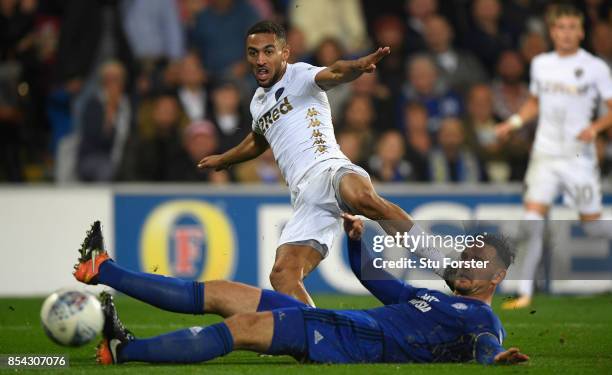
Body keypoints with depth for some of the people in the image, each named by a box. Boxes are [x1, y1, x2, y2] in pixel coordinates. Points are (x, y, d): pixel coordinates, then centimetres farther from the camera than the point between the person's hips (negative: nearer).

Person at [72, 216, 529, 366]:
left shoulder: (482, 321, 5)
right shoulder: (435, 299, 31)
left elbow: (484, 344, -18)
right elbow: (376, 278, 42)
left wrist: (492, 357, -41)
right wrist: (358, 239, 28)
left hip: (351, 344, -9)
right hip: (329, 325, 9)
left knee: (245, 326, -26)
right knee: (216, 294, 6)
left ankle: (124, 350, -31)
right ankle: (102, 271, 8)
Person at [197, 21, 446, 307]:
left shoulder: (299, 76, 5)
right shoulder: (258, 103, 27)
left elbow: (332, 74, -19)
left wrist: (358, 66, -42)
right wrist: (223, 159, 68)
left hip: (329, 169, -7)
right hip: (305, 196, 7)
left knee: (363, 198, -41)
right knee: (282, 275, -15)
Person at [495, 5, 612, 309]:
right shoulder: (540, 64, 8)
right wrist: (514, 122, 9)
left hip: (579, 157, -3)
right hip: (545, 155, 3)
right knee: (533, 216, -13)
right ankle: (525, 292, -12)